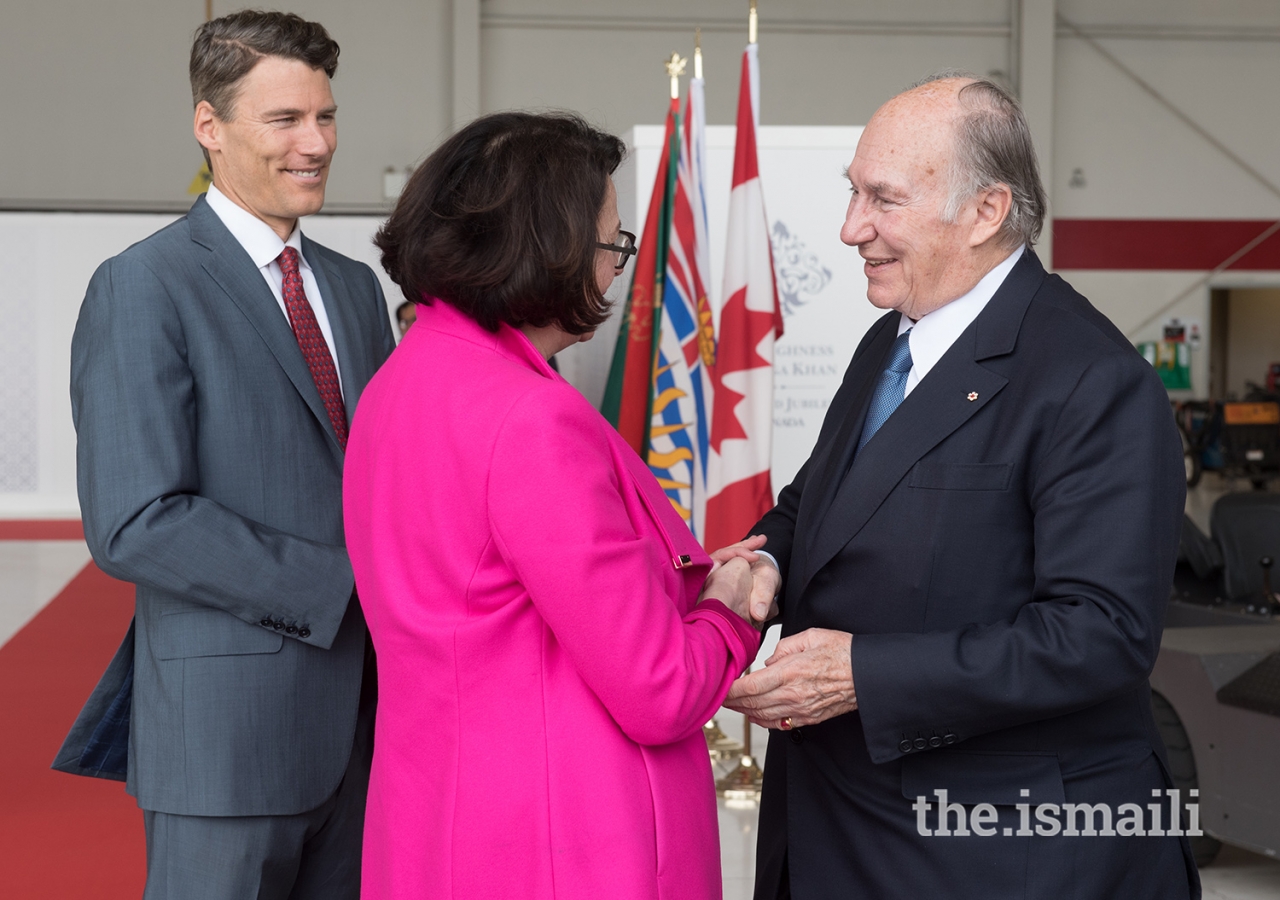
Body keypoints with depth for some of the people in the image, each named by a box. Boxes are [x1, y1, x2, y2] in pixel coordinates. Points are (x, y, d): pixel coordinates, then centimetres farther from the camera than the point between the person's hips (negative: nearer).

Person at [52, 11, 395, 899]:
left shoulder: (355, 287, 13)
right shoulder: (141, 289, -10)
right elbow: (136, 525, -18)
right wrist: (345, 585, -18)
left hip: (364, 716, 7)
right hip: (228, 723, -6)